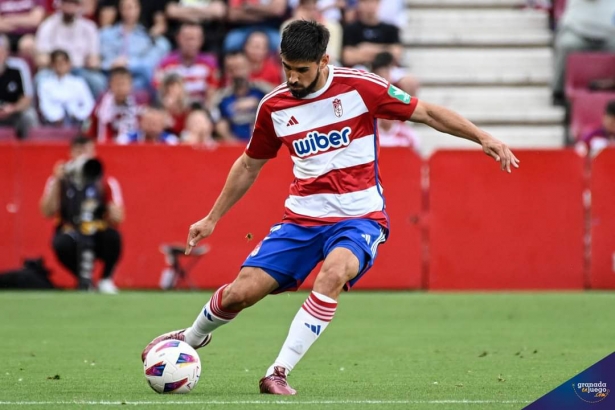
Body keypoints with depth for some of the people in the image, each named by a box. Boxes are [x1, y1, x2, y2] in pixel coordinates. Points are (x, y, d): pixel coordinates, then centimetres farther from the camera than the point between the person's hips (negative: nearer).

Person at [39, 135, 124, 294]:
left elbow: (117, 219, -10)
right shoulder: (60, 180, -2)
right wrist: (57, 182, -22)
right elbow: (47, 212, -15)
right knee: (61, 243, -34)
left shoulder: (107, 183, -2)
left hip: (98, 237, 0)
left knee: (113, 236, -32)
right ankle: (83, 281, -6)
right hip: (71, 235, 0)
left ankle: (106, 280, -6)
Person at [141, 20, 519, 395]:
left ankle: (280, 372, -27)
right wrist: (212, 219, 19)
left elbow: (426, 112, -3)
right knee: (241, 292, -7)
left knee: (333, 274, -35)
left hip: (359, 217, -3)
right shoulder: (274, 106, 1)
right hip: (303, 218, 3)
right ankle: (193, 338, 28)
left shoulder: (358, 87, -9)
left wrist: (483, 138, -11)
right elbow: (249, 165, 17)